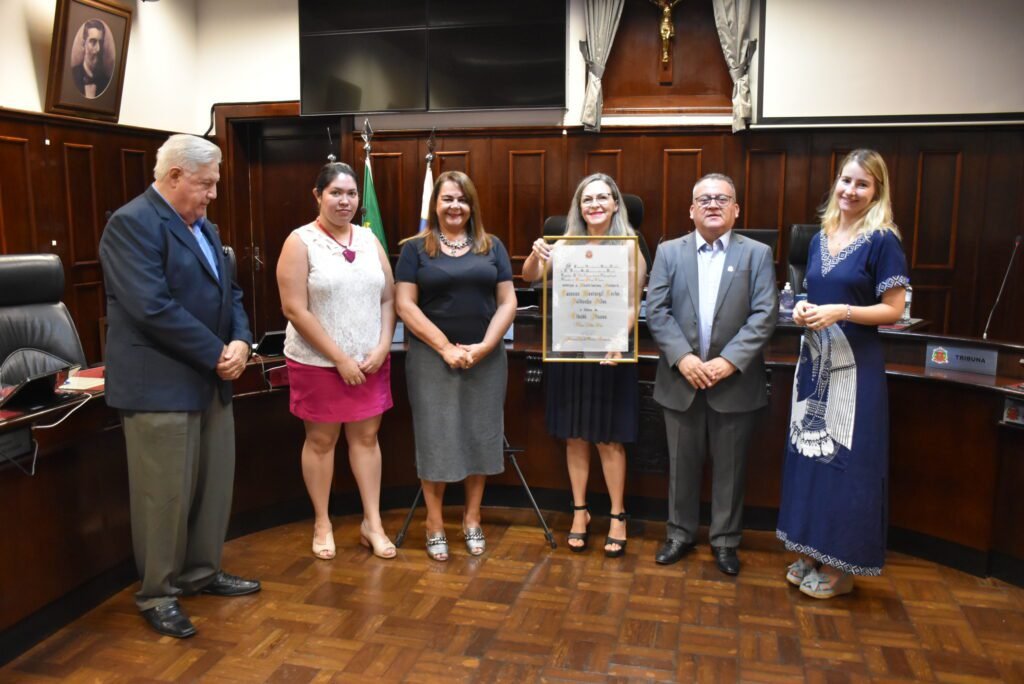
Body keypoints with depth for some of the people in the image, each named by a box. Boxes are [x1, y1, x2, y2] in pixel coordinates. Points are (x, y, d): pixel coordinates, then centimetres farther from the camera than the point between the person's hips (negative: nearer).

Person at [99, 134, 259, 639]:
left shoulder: (202, 226, 15)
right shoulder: (132, 223, -14)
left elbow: (228, 292, 15)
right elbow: (154, 308, -23)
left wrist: (241, 342, -5)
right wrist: (217, 354, -17)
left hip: (209, 380, 9)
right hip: (159, 385, -9)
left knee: (214, 484, 16)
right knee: (166, 495, 2)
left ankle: (201, 573, 33)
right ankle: (157, 594, 19)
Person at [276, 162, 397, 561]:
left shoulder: (368, 239, 6)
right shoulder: (300, 241, -8)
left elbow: (389, 298, 7)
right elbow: (295, 309, -14)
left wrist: (382, 347, -7)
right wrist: (340, 358, -15)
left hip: (371, 361, 4)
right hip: (318, 363, -4)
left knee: (366, 436, 9)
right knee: (320, 439, 8)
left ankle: (372, 523, 20)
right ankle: (322, 523, 24)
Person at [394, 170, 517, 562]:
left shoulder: (492, 247, 9)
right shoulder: (416, 249, 2)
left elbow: (507, 302, 4)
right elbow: (405, 305, -5)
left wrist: (484, 346, -10)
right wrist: (446, 347, -13)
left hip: (486, 359, 2)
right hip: (432, 358, -2)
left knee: (480, 436, 7)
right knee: (436, 438, 2)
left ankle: (472, 520, 22)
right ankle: (434, 523, 16)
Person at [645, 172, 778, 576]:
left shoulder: (757, 254, 2)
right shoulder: (669, 252, 4)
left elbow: (765, 315, -6)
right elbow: (656, 311, -3)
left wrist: (731, 360, -16)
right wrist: (682, 357, -15)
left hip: (734, 381, -1)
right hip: (681, 379, 1)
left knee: (730, 466, 10)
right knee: (682, 462, 12)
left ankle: (725, 540, 25)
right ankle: (680, 533, 28)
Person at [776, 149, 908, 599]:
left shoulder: (882, 241, -8)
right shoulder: (820, 239, 11)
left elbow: (893, 310, -10)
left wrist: (841, 312, -22)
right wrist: (803, 309, -1)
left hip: (854, 366, -6)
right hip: (814, 360, 7)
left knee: (846, 462, -1)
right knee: (809, 454, 11)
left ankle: (840, 567, 13)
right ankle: (811, 552, 24)